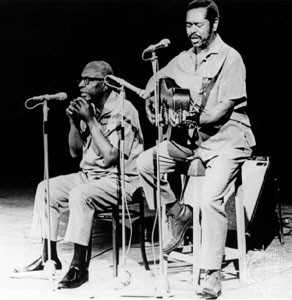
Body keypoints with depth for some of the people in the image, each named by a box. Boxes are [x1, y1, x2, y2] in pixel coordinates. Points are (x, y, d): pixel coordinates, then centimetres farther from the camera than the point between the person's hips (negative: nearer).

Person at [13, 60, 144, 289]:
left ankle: (79, 266, -23)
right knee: (46, 188, -1)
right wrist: (74, 122, -5)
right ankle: (49, 256, 5)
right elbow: (75, 152, 11)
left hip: (120, 179, -8)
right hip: (90, 174, 9)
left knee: (79, 195, -32)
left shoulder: (123, 110, -16)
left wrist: (90, 120, -21)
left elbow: (109, 157, -25)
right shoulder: (90, 108, 6)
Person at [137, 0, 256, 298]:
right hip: (191, 138, 7)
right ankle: (179, 214, 9)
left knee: (210, 197, -26)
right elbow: (157, 79, 24)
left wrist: (192, 119, -26)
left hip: (226, 138, -7)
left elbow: (225, 107, -16)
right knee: (145, 163, -10)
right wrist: (153, 100, 2)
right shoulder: (184, 59, 11)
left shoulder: (229, 58, -9)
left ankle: (212, 273, -14)